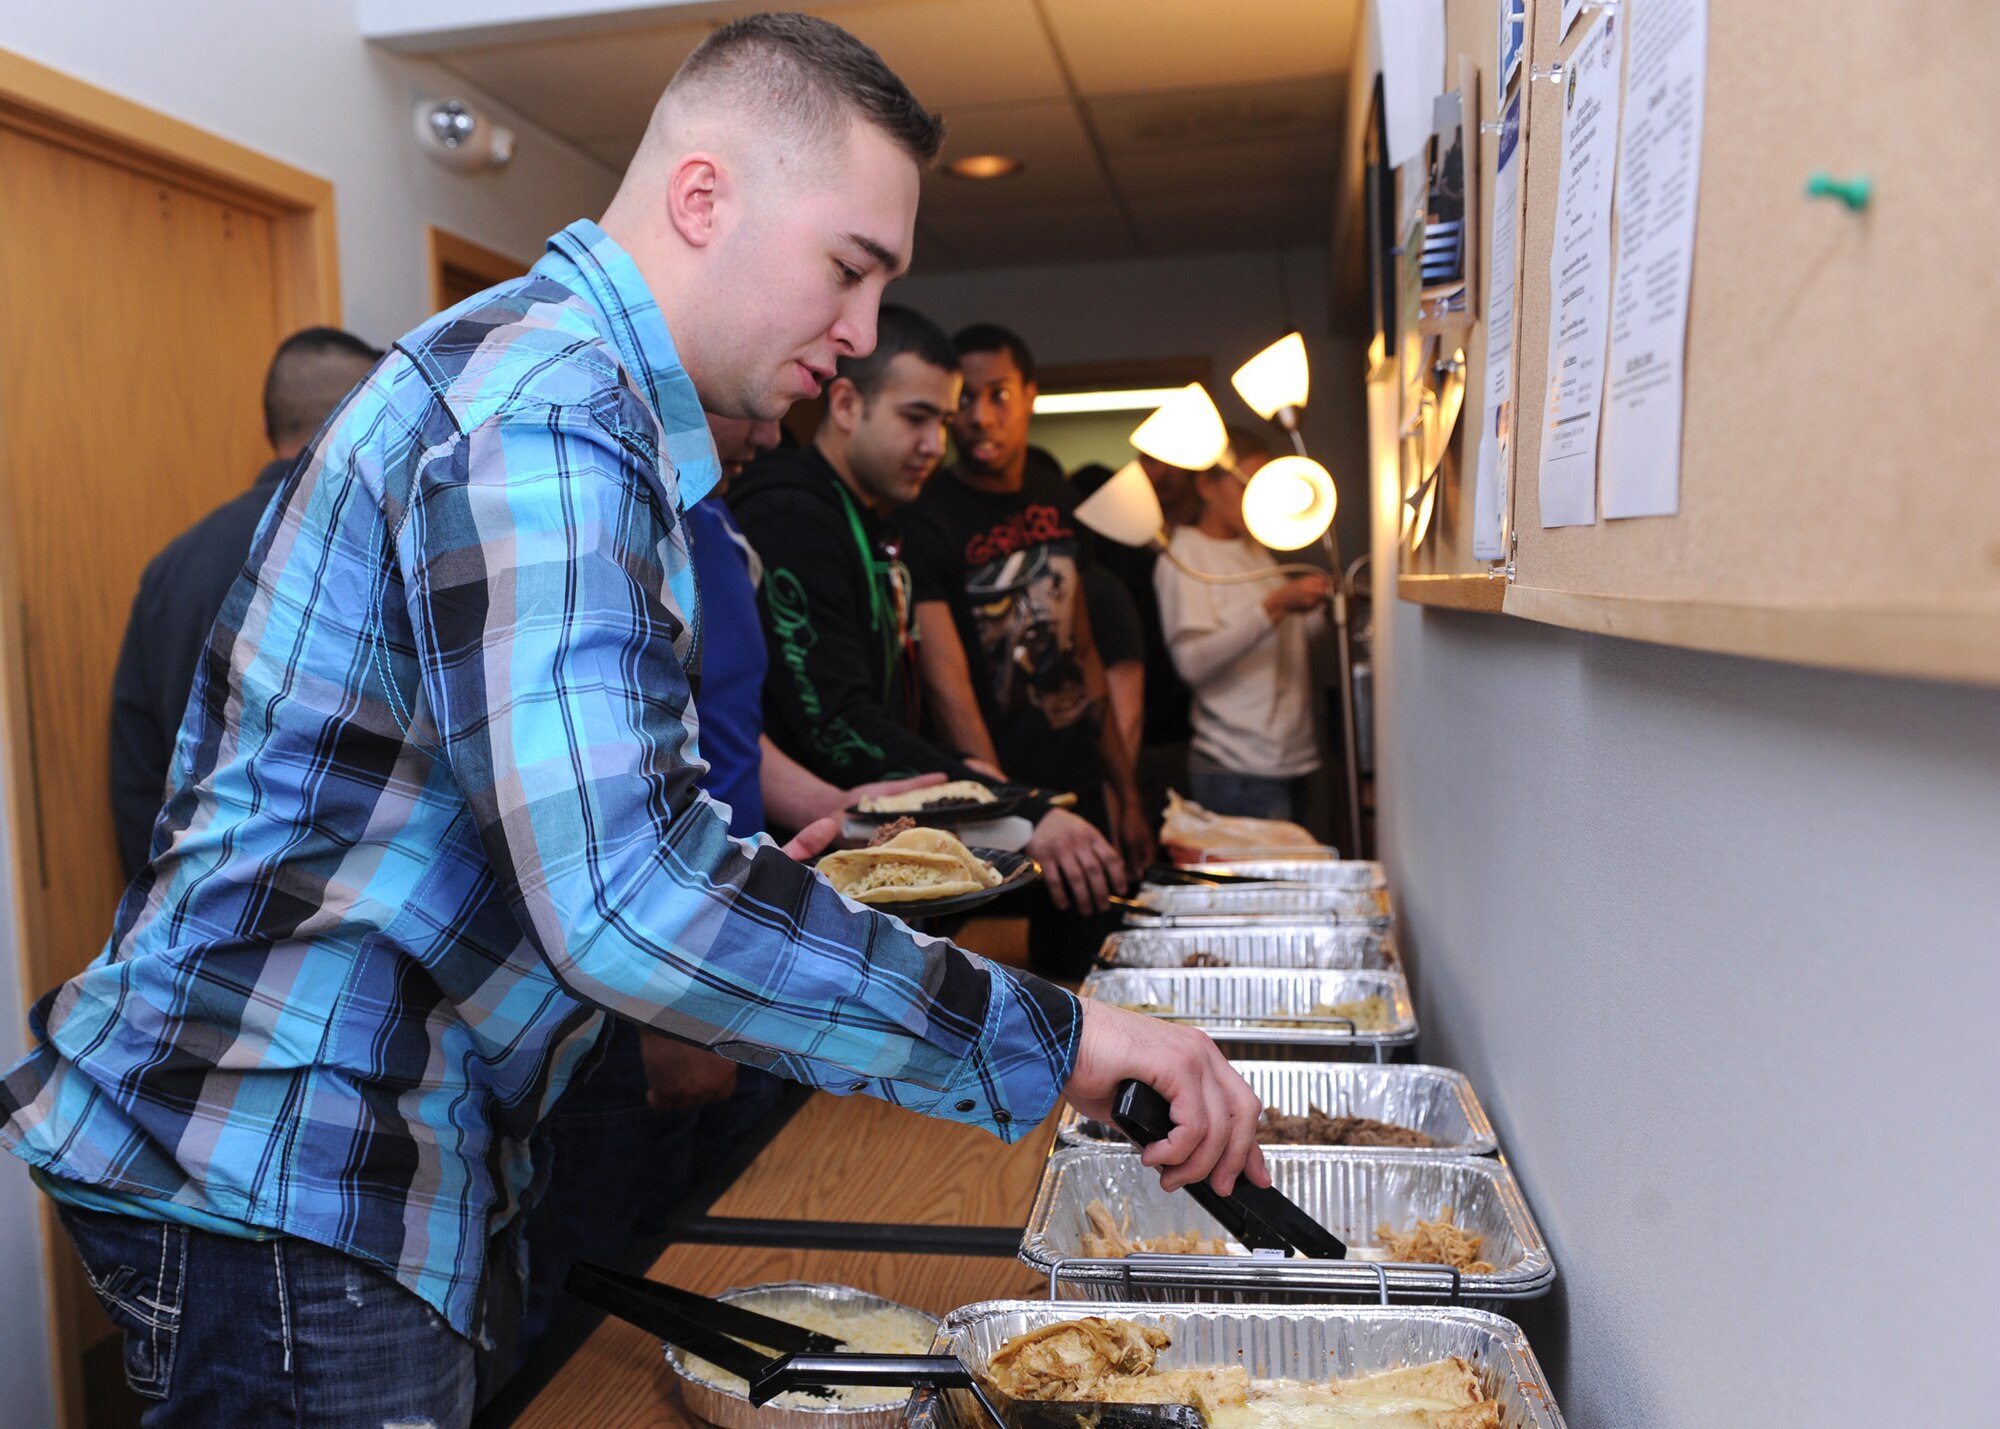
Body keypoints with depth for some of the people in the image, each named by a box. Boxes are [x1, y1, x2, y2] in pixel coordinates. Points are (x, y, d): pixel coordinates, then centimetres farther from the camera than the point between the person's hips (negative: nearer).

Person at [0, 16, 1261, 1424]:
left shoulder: (565, 385, 13)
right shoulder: (540, 404, -22)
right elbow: (622, 897, -33)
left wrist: (739, 874, 11)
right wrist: (1051, 1038, -27)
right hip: (281, 1185, -10)